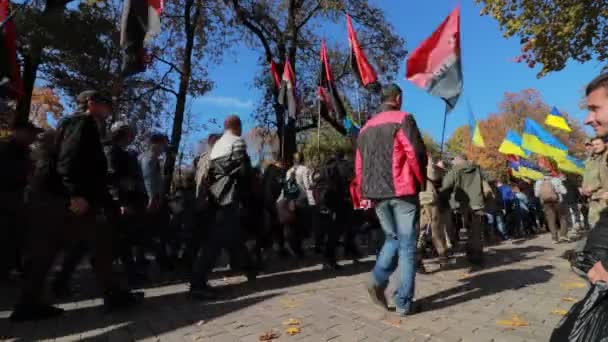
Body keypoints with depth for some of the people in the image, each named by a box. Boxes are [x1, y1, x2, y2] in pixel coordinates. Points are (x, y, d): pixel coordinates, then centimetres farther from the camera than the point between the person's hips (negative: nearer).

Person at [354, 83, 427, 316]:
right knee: (407, 244, 3)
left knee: (393, 237, 20)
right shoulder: (402, 119, -2)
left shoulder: (366, 128, 15)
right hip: (402, 190, -5)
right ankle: (404, 302, 6)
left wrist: (365, 192, 17)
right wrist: (422, 181, 4)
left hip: (377, 193, 6)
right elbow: (417, 153, -10)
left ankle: (378, 279, 1)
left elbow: (359, 165, 13)